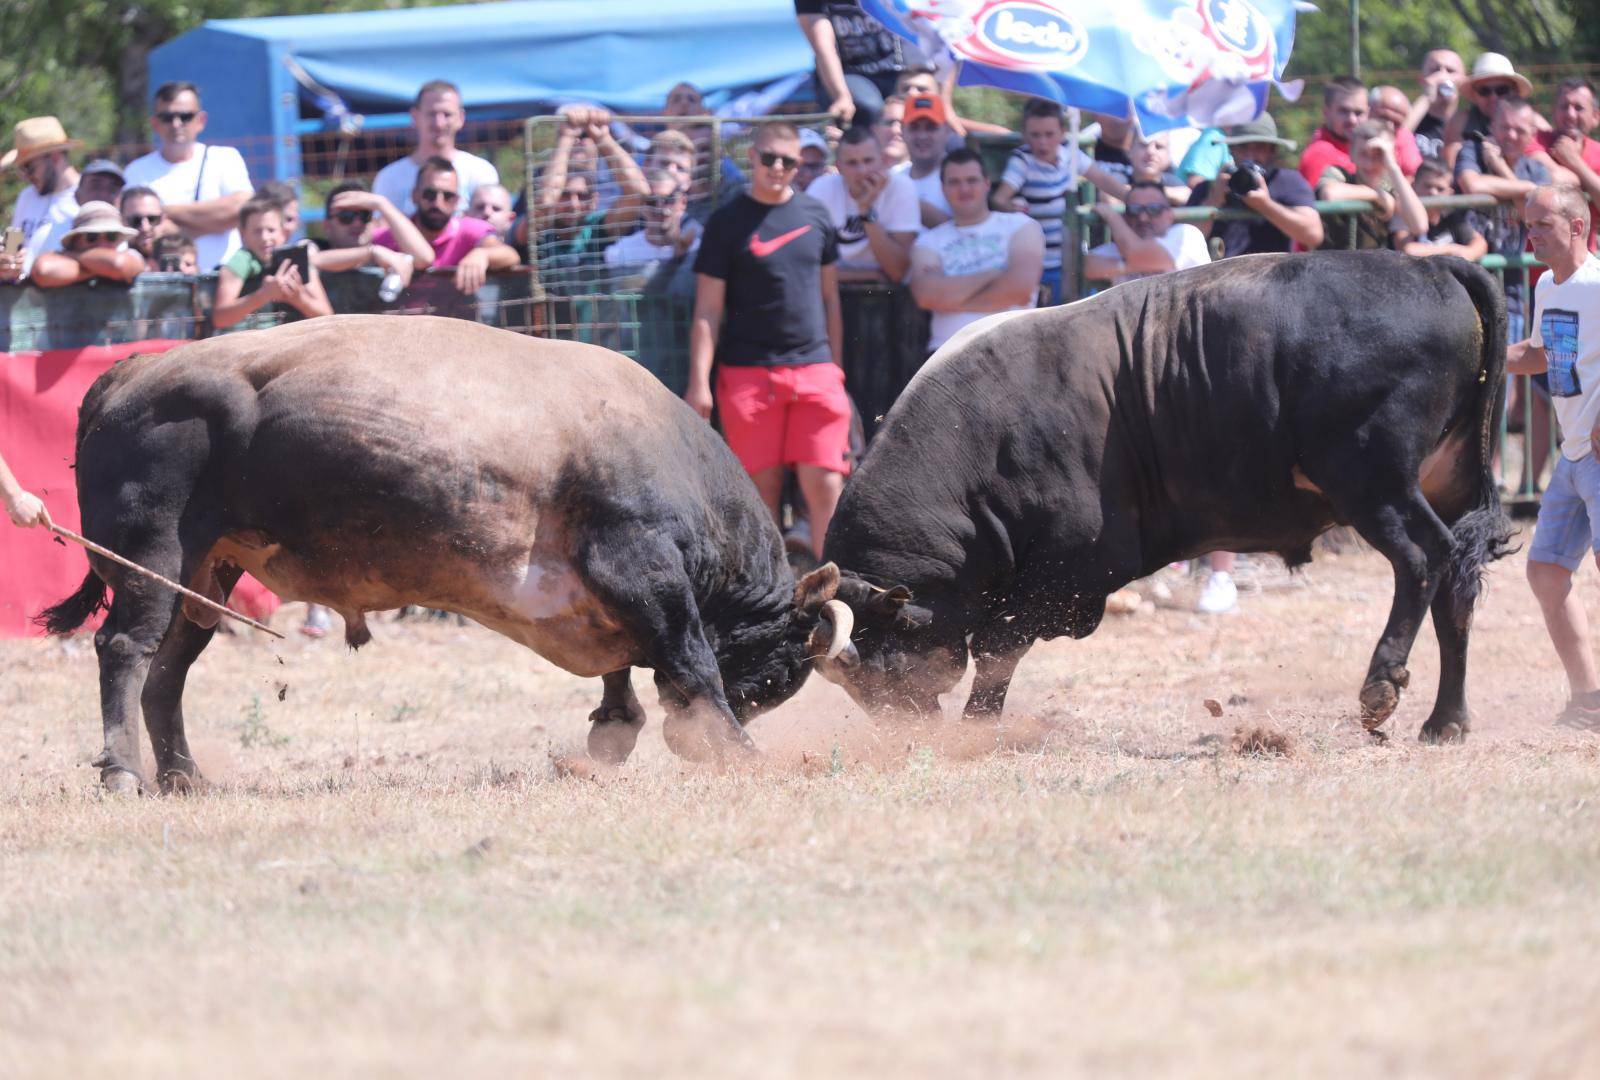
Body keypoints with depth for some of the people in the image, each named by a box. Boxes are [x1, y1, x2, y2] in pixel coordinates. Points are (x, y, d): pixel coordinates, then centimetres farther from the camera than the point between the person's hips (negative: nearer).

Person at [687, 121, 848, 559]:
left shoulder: (815, 215, 11)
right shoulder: (728, 223, 1)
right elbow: (707, 311, -1)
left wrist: (836, 369, 15)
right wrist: (699, 383, -8)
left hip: (814, 370, 2)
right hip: (748, 372, -2)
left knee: (825, 486, -6)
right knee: (762, 489, 0)